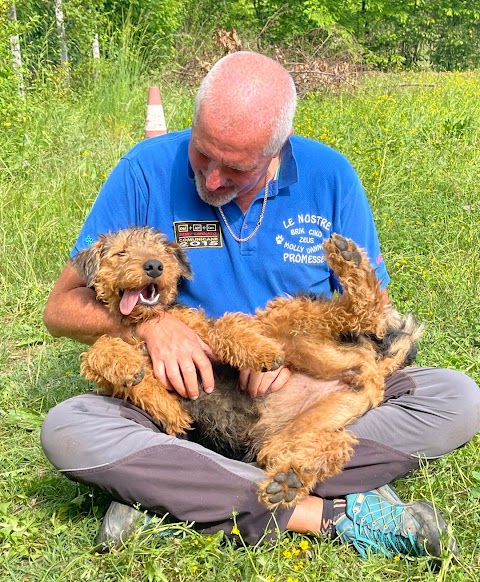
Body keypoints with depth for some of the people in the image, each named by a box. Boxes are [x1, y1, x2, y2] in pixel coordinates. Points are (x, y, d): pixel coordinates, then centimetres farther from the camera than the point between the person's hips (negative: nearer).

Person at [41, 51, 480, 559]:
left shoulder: (330, 176, -6)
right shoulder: (148, 169, -10)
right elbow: (61, 308, -6)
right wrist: (148, 322, -25)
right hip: (188, 398, -1)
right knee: (66, 430, -29)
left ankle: (175, 494, -26)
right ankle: (326, 512, -30)